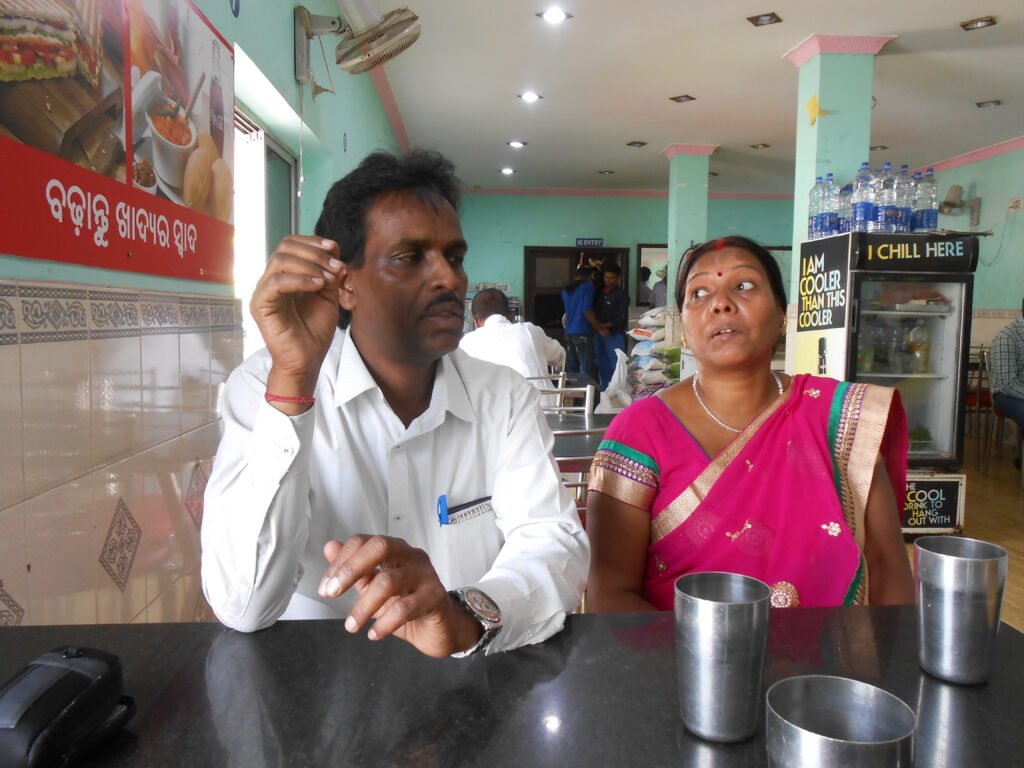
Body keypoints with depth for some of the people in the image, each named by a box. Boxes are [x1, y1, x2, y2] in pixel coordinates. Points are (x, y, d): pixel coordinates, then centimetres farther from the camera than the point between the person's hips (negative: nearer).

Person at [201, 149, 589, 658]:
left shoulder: (505, 397, 1)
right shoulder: (266, 386, -8)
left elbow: (558, 543, -11)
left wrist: (466, 616, -31)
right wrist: (292, 381, -25)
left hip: (475, 678, 3)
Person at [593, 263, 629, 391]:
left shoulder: (621, 295, -2)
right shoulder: (599, 292, 13)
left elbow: (622, 319, -7)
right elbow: (594, 312, 15)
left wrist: (604, 325, -11)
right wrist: (599, 327, -1)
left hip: (615, 335, -5)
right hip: (599, 335, 5)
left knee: (617, 368, -9)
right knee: (603, 368, 10)